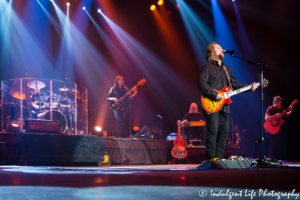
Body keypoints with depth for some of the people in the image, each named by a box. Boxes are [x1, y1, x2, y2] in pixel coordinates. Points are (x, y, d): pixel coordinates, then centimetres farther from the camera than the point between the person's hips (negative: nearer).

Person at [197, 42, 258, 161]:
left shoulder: (227, 69, 24)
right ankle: (210, 160, -9)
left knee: (224, 133, 6)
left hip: (224, 106, 8)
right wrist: (214, 95, -20)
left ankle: (219, 158, 12)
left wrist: (249, 87, 8)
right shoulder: (207, 67, 0)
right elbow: (201, 83, -13)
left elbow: (235, 84, 22)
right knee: (213, 132, -11)